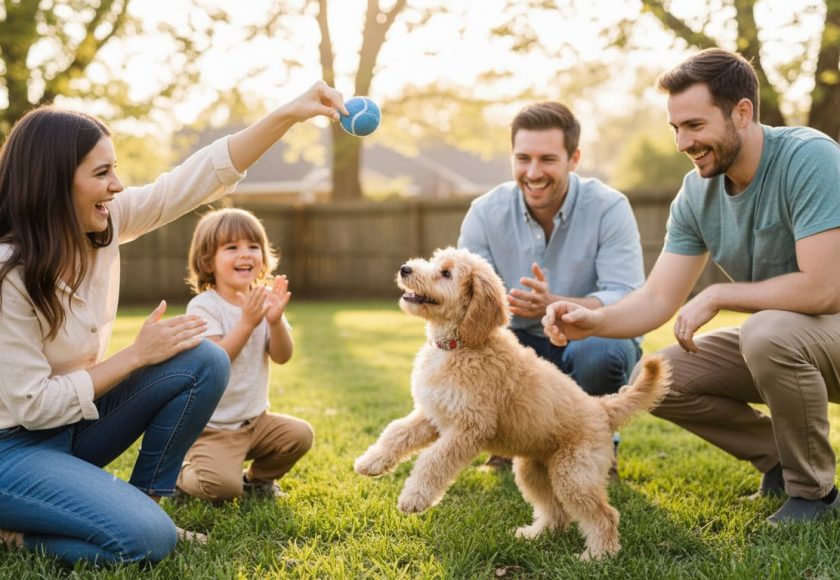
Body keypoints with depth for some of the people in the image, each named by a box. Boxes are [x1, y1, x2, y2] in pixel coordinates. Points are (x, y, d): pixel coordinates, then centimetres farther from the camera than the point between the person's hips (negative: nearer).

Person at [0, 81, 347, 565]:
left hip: (75, 419, 7)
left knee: (205, 362, -10)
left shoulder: (102, 224, -7)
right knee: (147, 540, -24)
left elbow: (199, 178, -10)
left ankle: (141, 501, 2)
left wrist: (289, 113, -19)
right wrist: (137, 355, -18)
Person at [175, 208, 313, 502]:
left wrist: (275, 320, -23)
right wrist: (247, 322, -32)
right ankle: (180, 474, 11)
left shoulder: (264, 300, 4)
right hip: (212, 427, -6)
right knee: (223, 485, -23)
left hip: (254, 419, 6)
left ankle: (258, 478, 17)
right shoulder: (203, 306, -15)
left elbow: (282, 356, -5)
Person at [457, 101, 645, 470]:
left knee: (599, 353, -37)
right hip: (522, 347, 3)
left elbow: (627, 300, -27)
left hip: (593, 341, -2)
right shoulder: (486, 213, -9)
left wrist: (554, 305, -46)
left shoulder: (608, 208, -17)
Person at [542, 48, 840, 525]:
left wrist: (716, 296, -21)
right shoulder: (697, 193, -4)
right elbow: (659, 299, -4)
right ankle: (781, 462, 10)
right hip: (769, 342, 7)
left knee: (768, 331, -37)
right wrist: (594, 321, -24)